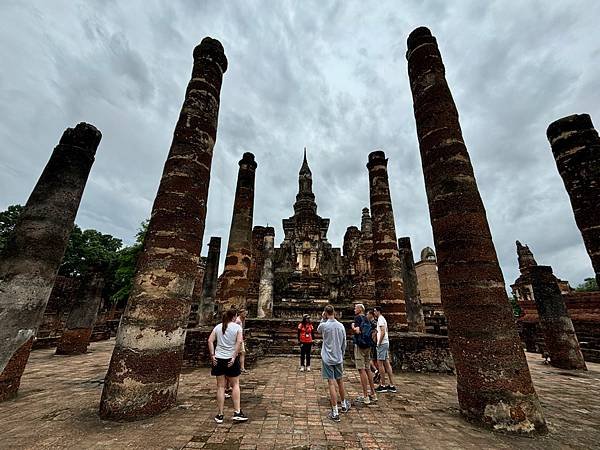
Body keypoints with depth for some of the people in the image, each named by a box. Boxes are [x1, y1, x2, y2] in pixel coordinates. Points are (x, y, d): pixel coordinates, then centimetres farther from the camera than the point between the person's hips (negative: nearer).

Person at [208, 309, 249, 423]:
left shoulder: (218, 327, 4)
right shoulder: (237, 327, -6)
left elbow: (210, 341, -3)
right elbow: (239, 342, -16)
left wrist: (212, 355, -3)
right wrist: (234, 357, -12)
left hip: (218, 359, 3)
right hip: (231, 359, -3)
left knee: (220, 386, 12)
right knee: (235, 385, 13)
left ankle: (220, 415, 19)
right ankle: (237, 412, 14)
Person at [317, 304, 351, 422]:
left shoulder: (324, 325, -15)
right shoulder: (341, 326, -2)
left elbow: (318, 330, 11)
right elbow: (344, 344, 6)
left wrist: (322, 319, 3)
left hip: (327, 359, -4)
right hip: (338, 358, 4)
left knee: (331, 384, 0)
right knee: (340, 382, 20)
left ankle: (335, 413, 5)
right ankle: (344, 405, 38)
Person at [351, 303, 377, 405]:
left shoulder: (358, 318, -11)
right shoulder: (366, 319, 13)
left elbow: (357, 331, -20)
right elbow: (370, 332, 17)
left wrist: (353, 327, -3)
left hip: (360, 345, -8)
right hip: (368, 345, 9)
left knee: (361, 370, -5)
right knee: (367, 369, 16)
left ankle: (365, 397, -3)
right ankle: (373, 393, 22)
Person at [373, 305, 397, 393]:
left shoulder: (380, 319, -14)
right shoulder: (383, 319, 17)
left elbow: (383, 332, -22)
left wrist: (379, 343, -17)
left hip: (382, 343, -10)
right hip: (386, 343, 10)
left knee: (380, 363, -4)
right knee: (387, 363, 11)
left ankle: (382, 385, 2)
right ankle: (392, 385, 15)